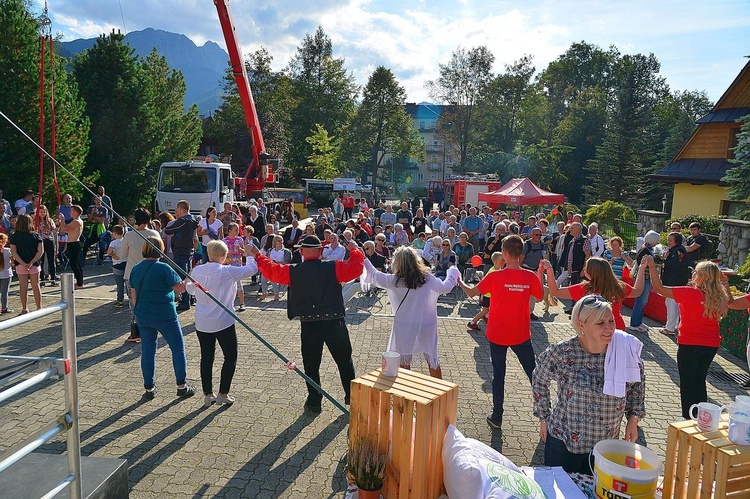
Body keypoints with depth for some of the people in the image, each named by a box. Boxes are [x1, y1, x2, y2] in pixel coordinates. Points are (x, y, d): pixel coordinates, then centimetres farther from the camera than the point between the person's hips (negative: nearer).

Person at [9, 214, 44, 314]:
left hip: (20, 265, -1)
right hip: (35, 264, 1)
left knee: (23, 287, 5)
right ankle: (39, 308, 10)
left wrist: (23, 264, -13)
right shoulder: (36, 235, -1)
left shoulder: (14, 236, -3)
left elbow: (14, 253, -9)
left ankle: (24, 309, 11)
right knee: (36, 286, 7)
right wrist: (32, 262, -12)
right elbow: (40, 251, -8)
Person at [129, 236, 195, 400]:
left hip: (143, 317, 5)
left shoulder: (135, 269, 3)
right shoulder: (163, 268, -16)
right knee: (178, 348, 8)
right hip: (165, 316, -5)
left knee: (147, 351, 13)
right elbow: (180, 288, -14)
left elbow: (133, 294, 10)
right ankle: (182, 386, 13)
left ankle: (149, 388, 20)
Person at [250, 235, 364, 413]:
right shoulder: (334, 268, -6)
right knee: (344, 360, 16)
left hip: (309, 325, 0)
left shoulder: (293, 272, -2)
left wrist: (258, 256, 26)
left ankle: (314, 401, 21)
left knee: (311, 364, 15)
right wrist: (355, 250, 13)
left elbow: (271, 270, 9)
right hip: (335, 323, 0)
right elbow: (356, 268, -5)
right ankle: (351, 396, 26)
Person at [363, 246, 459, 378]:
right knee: (433, 360, 17)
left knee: (403, 363, 14)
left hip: (404, 328, -2)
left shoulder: (395, 281, -13)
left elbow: (374, 276, 1)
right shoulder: (429, 279, -7)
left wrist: (364, 261, 18)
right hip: (427, 327, 2)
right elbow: (446, 287, 10)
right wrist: (453, 271, 29)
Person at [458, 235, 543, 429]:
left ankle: (497, 417, 18)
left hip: (497, 335, -1)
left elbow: (471, 292, -6)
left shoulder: (495, 277, -16)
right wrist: (540, 274, 15)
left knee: (498, 375, 10)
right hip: (521, 335, 2)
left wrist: (459, 281, 12)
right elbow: (540, 297, 7)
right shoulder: (530, 277, -10)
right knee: (533, 372, 17)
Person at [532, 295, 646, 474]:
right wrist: (543, 418, 3)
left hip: (606, 444, 2)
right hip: (563, 442, -2)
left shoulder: (625, 352, -13)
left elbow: (637, 384, 8)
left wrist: (633, 419, 3)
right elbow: (539, 381, -2)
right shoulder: (561, 353, -20)